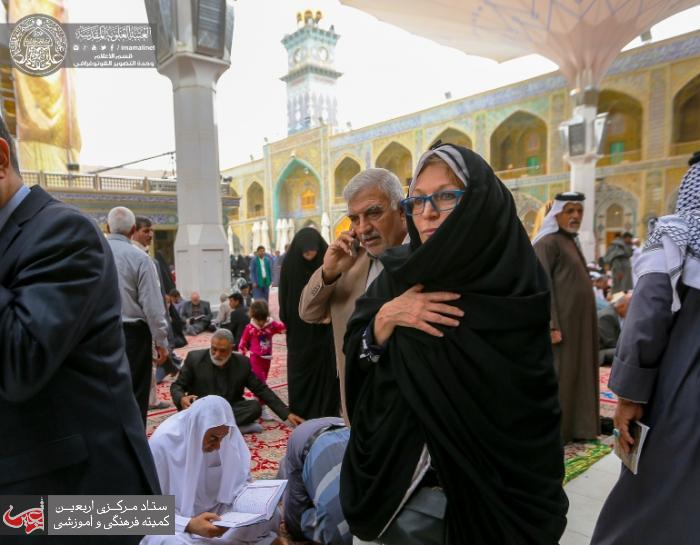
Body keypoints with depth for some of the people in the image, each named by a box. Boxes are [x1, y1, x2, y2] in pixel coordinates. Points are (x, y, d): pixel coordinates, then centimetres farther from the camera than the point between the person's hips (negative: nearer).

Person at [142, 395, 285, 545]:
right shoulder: (162, 443, -26)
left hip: (216, 509, 3)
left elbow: (241, 480, -2)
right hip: (175, 518, -2)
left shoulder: (228, 433, -15)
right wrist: (189, 525, -35)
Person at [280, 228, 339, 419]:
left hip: (324, 327, -1)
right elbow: (284, 296, 3)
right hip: (299, 328, 1)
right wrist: (287, 321, 1)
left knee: (326, 366, 5)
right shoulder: (290, 264, -5)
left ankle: (328, 412, 18)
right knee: (300, 368, 7)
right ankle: (300, 412, 19)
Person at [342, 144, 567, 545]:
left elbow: (519, 397, -14)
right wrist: (386, 316, -20)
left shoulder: (513, 280, -14)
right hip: (400, 452, 4)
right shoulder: (400, 273, -2)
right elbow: (357, 355, -2)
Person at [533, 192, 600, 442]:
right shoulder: (548, 242, -11)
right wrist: (552, 326, -24)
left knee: (576, 374, 14)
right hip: (562, 321, -9)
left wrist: (587, 323, 17)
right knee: (557, 378, -3)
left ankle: (574, 426, 25)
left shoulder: (570, 242, 16)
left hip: (579, 321, 9)